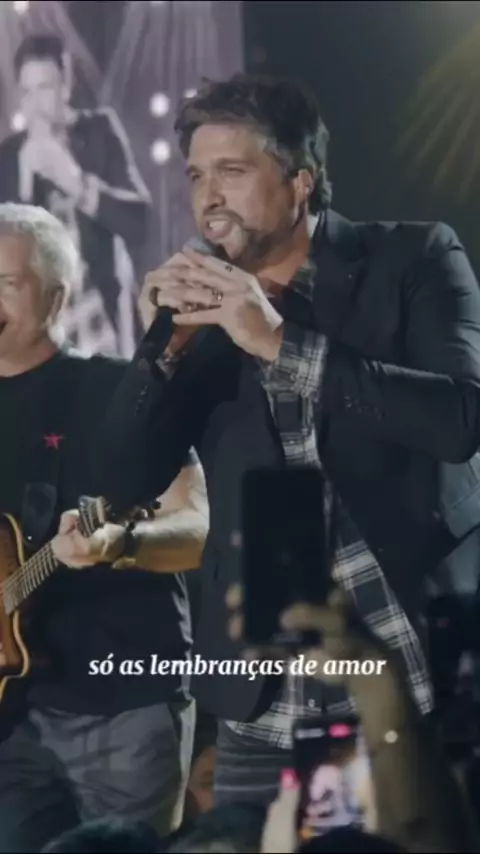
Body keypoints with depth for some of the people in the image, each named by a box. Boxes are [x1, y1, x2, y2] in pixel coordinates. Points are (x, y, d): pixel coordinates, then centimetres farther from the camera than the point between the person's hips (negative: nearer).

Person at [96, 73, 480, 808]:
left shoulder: (412, 260, -1)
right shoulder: (205, 307, 10)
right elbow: (127, 479, 7)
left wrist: (281, 343, -18)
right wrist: (161, 350, -9)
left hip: (419, 674, -3)